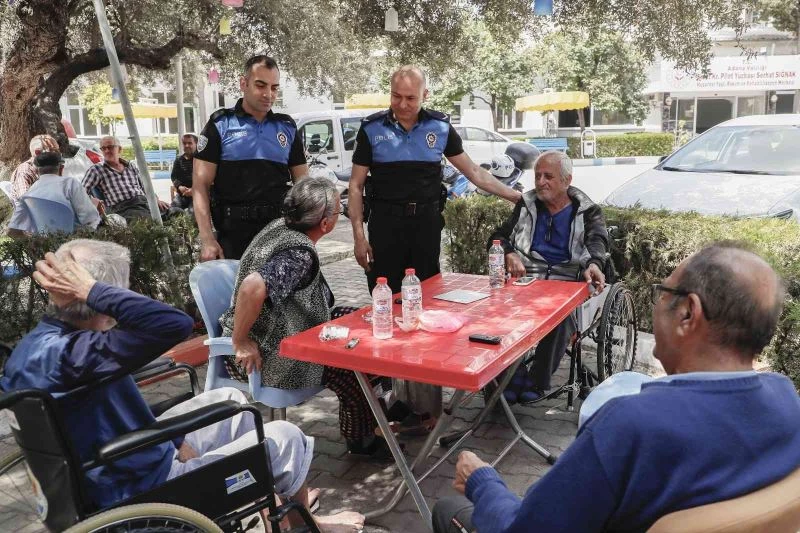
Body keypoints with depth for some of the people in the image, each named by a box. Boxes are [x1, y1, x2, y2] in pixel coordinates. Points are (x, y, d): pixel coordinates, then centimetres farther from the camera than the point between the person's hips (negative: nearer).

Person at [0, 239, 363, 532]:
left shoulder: (35, 344, -3)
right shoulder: (66, 352, -35)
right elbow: (175, 324, -45)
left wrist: (176, 442, 5)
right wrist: (89, 290, -36)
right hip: (141, 489, -9)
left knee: (229, 400, 20)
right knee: (284, 438, 2)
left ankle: (273, 493, 37)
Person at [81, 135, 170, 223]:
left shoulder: (131, 167, 24)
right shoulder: (96, 170, 13)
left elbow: (144, 188, 27)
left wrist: (156, 200, 8)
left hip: (144, 203, 5)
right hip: (124, 209, -5)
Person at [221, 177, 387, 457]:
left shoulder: (281, 226, 0)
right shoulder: (299, 254, -28)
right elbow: (253, 286, -44)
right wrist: (240, 343, -32)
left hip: (277, 329, 10)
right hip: (265, 355, -10)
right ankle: (362, 442, 13)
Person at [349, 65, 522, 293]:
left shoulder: (440, 126, 4)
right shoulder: (372, 129, 0)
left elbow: (473, 171, 10)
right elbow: (356, 185, 2)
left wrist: (516, 196, 6)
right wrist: (359, 236, -5)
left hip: (427, 223, 2)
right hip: (386, 223, -1)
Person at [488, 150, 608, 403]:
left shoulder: (587, 212, 12)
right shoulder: (526, 205, 21)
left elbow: (597, 241, -7)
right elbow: (498, 237, 15)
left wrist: (593, 264, -33)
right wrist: (509, 254, -10)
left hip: (567, 280, -2)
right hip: (528, 277, 2)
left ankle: (538, 381, -15)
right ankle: (513, 376, -16)